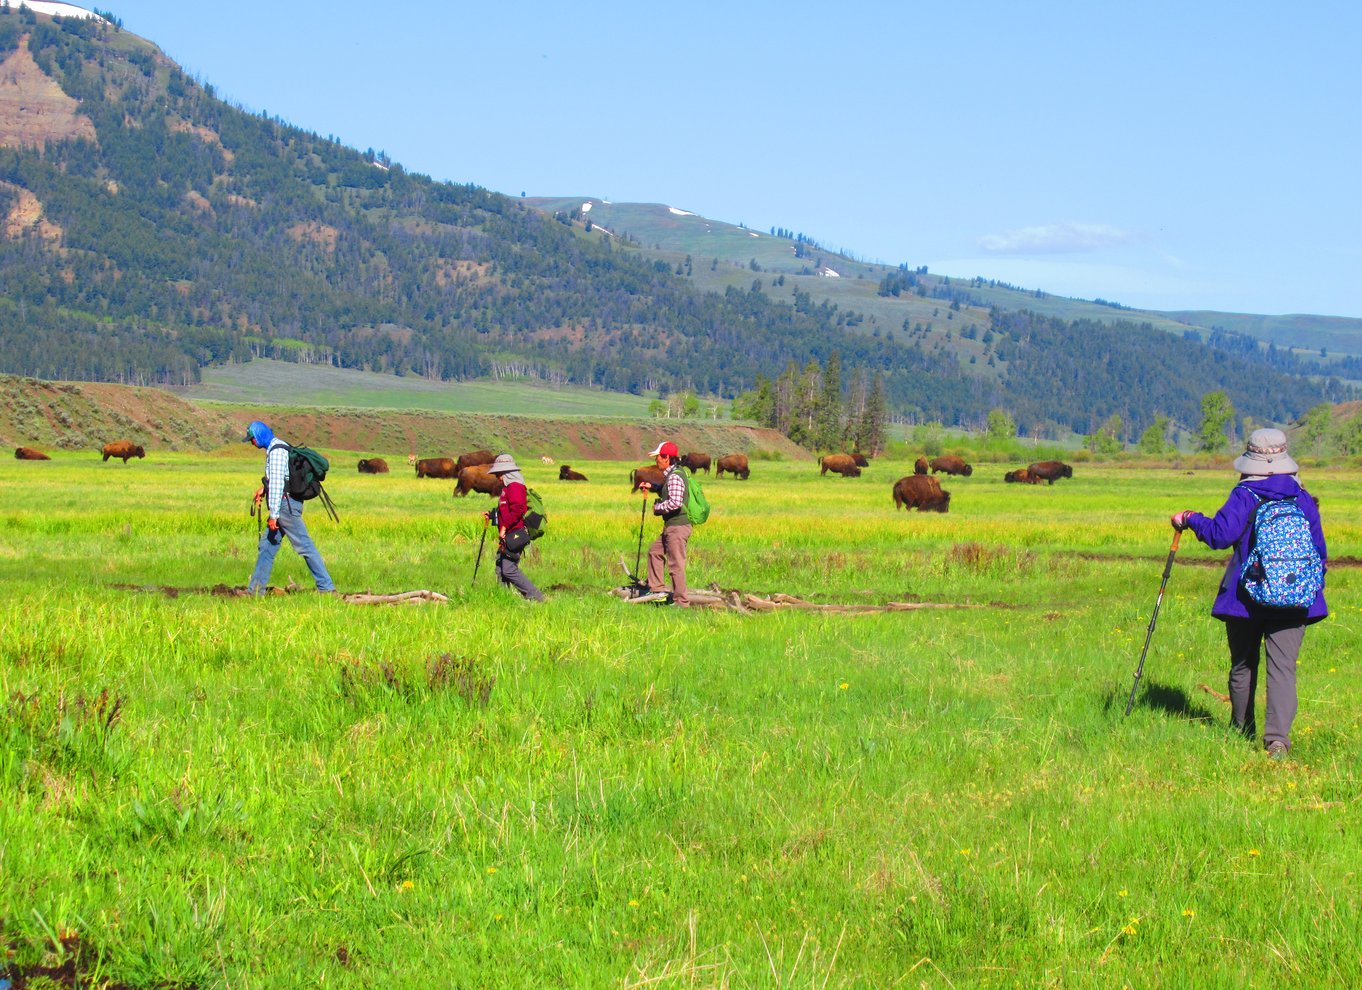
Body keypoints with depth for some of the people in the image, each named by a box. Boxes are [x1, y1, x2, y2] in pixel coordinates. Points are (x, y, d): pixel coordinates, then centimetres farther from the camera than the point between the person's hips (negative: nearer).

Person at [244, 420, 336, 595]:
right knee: (266, 546, 11)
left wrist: (274, 514, -21)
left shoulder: (276, 451, -15)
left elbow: (277, 483, -20)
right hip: (285, 504, 10)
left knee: (304, 546, -8)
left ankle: (326, 586, -7)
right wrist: (264, 488, 16)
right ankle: (255, 589, 15)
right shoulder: (274, 448, 17)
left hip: (286, 504, -10)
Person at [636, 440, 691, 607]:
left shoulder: (674, 477, -18)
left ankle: (682, 602, -1)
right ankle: (657, 590, 25)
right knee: (655, 551, 21)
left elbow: (675, 502, -30)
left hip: (677, 526, -11)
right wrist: (652, 487, 18)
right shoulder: (672, 474, 13)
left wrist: (657, 507, -15)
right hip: (672, 526, 11)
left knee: (676, 565, -6)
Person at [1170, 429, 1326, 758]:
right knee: (1282, 667, -6)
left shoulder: (1244, 496, -8)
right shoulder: (1303, 500, 5)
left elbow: (1220, 534, -18)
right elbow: (1318, 552, 10)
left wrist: (1190, 519, -1)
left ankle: (1243, 733, 28)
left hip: (1246, 598, -1)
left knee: (1243, 666, 15)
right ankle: (1278, 737, -21)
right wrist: (1313, 588, 23)